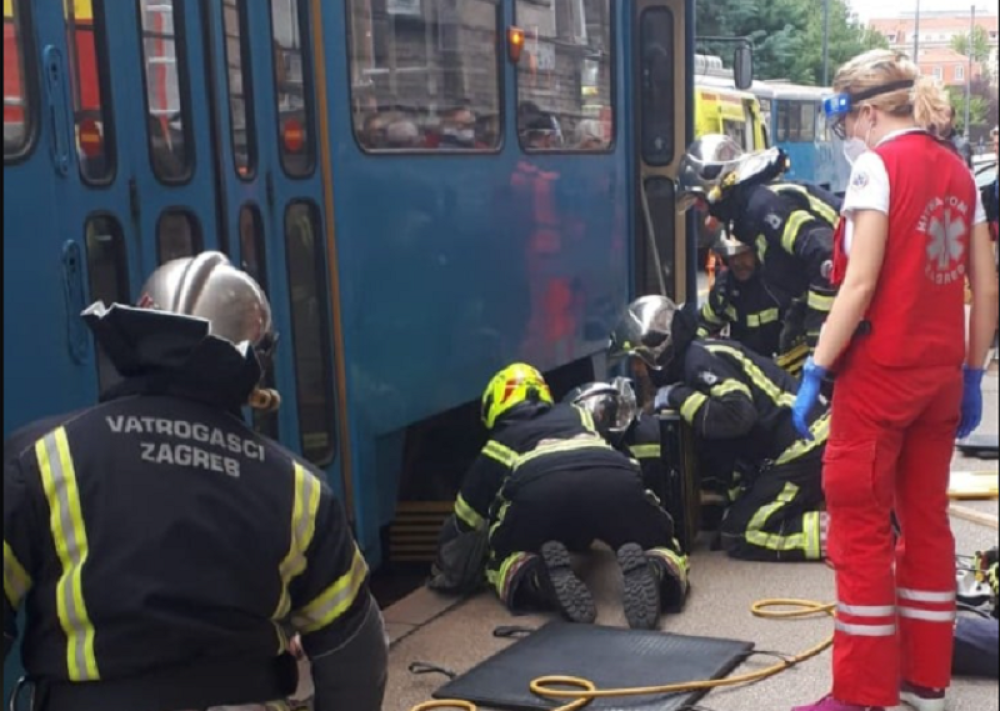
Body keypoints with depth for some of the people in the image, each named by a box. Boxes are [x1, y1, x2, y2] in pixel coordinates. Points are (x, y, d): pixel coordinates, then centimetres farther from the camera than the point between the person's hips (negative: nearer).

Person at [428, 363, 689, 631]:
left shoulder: (499, 444, 35)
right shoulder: (576, 415, 43)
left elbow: (463, 523, 41)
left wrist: (449, 574, 60)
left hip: (539, 489, -1)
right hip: (616, 479, 1)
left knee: (507, 562, 24)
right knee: (663, 549, 22)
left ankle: (545, 579, -10)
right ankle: (653, 572, -14)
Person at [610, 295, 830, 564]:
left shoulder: (700, 360, -15)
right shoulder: (694, 361, 15)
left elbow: (737, 415, -29)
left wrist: (679, 397, -17)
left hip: (803, 447, -10)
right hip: (804, 441, 10)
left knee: (741, 535, -7)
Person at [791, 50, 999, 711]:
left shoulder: (879, 165, -10)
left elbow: (860, 284, -17)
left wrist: (816, 370, -14)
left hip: (880, 371, -7)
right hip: (939, 373, 7)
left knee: (861, 525, 1)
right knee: (926, 516, 15)